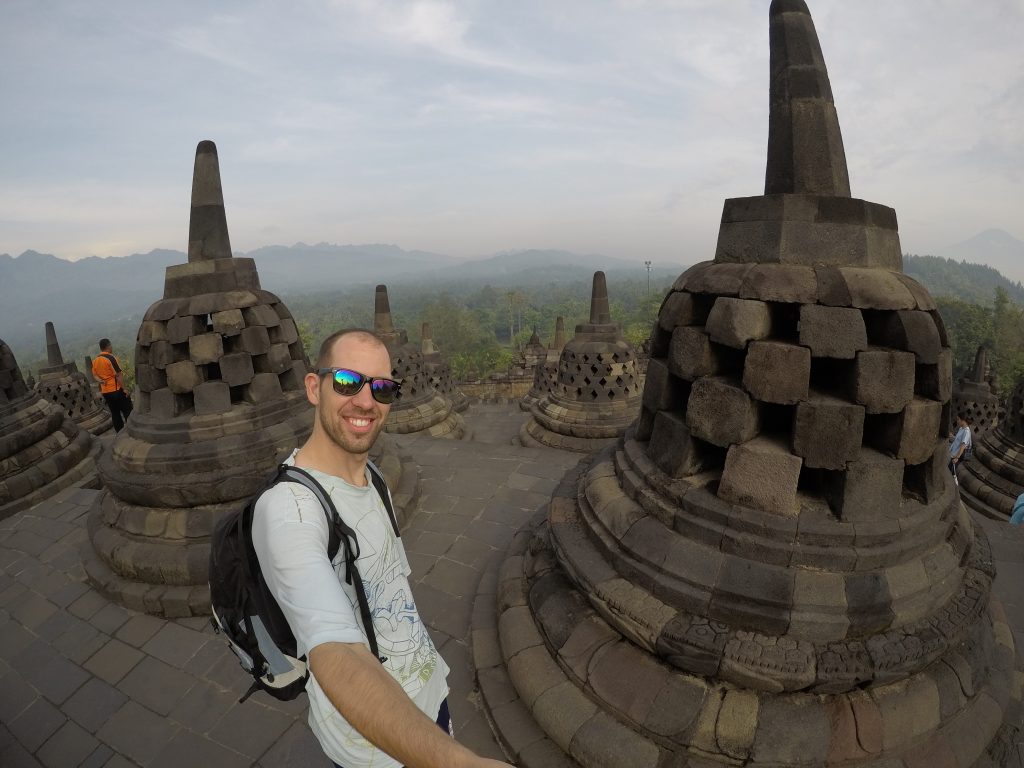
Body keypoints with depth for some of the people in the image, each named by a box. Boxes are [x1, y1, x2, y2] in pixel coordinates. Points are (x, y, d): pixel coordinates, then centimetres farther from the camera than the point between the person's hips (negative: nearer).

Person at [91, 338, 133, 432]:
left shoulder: (95, 361, 8)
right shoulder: (110, 358, -15)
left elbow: (95, 375, 13)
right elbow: (118, 376, -16)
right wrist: (124, 389, -12)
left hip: (105, 392, 7)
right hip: (116, 390, -7)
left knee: (114, 413, 12)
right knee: (128, 411, 2)